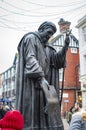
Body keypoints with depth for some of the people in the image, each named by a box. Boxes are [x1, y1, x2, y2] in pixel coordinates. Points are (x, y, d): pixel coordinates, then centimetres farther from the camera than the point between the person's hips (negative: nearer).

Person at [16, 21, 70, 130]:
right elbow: (30, 59, -15)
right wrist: (41, 78, -27)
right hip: (32, 84, -8)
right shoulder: (31, 38, 2)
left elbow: (57, 61, 12)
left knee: (46, 117, 2)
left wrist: (65, 46, -2)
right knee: (31, 117, -11)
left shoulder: (46, 47, 25)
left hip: (42, 84, 8)